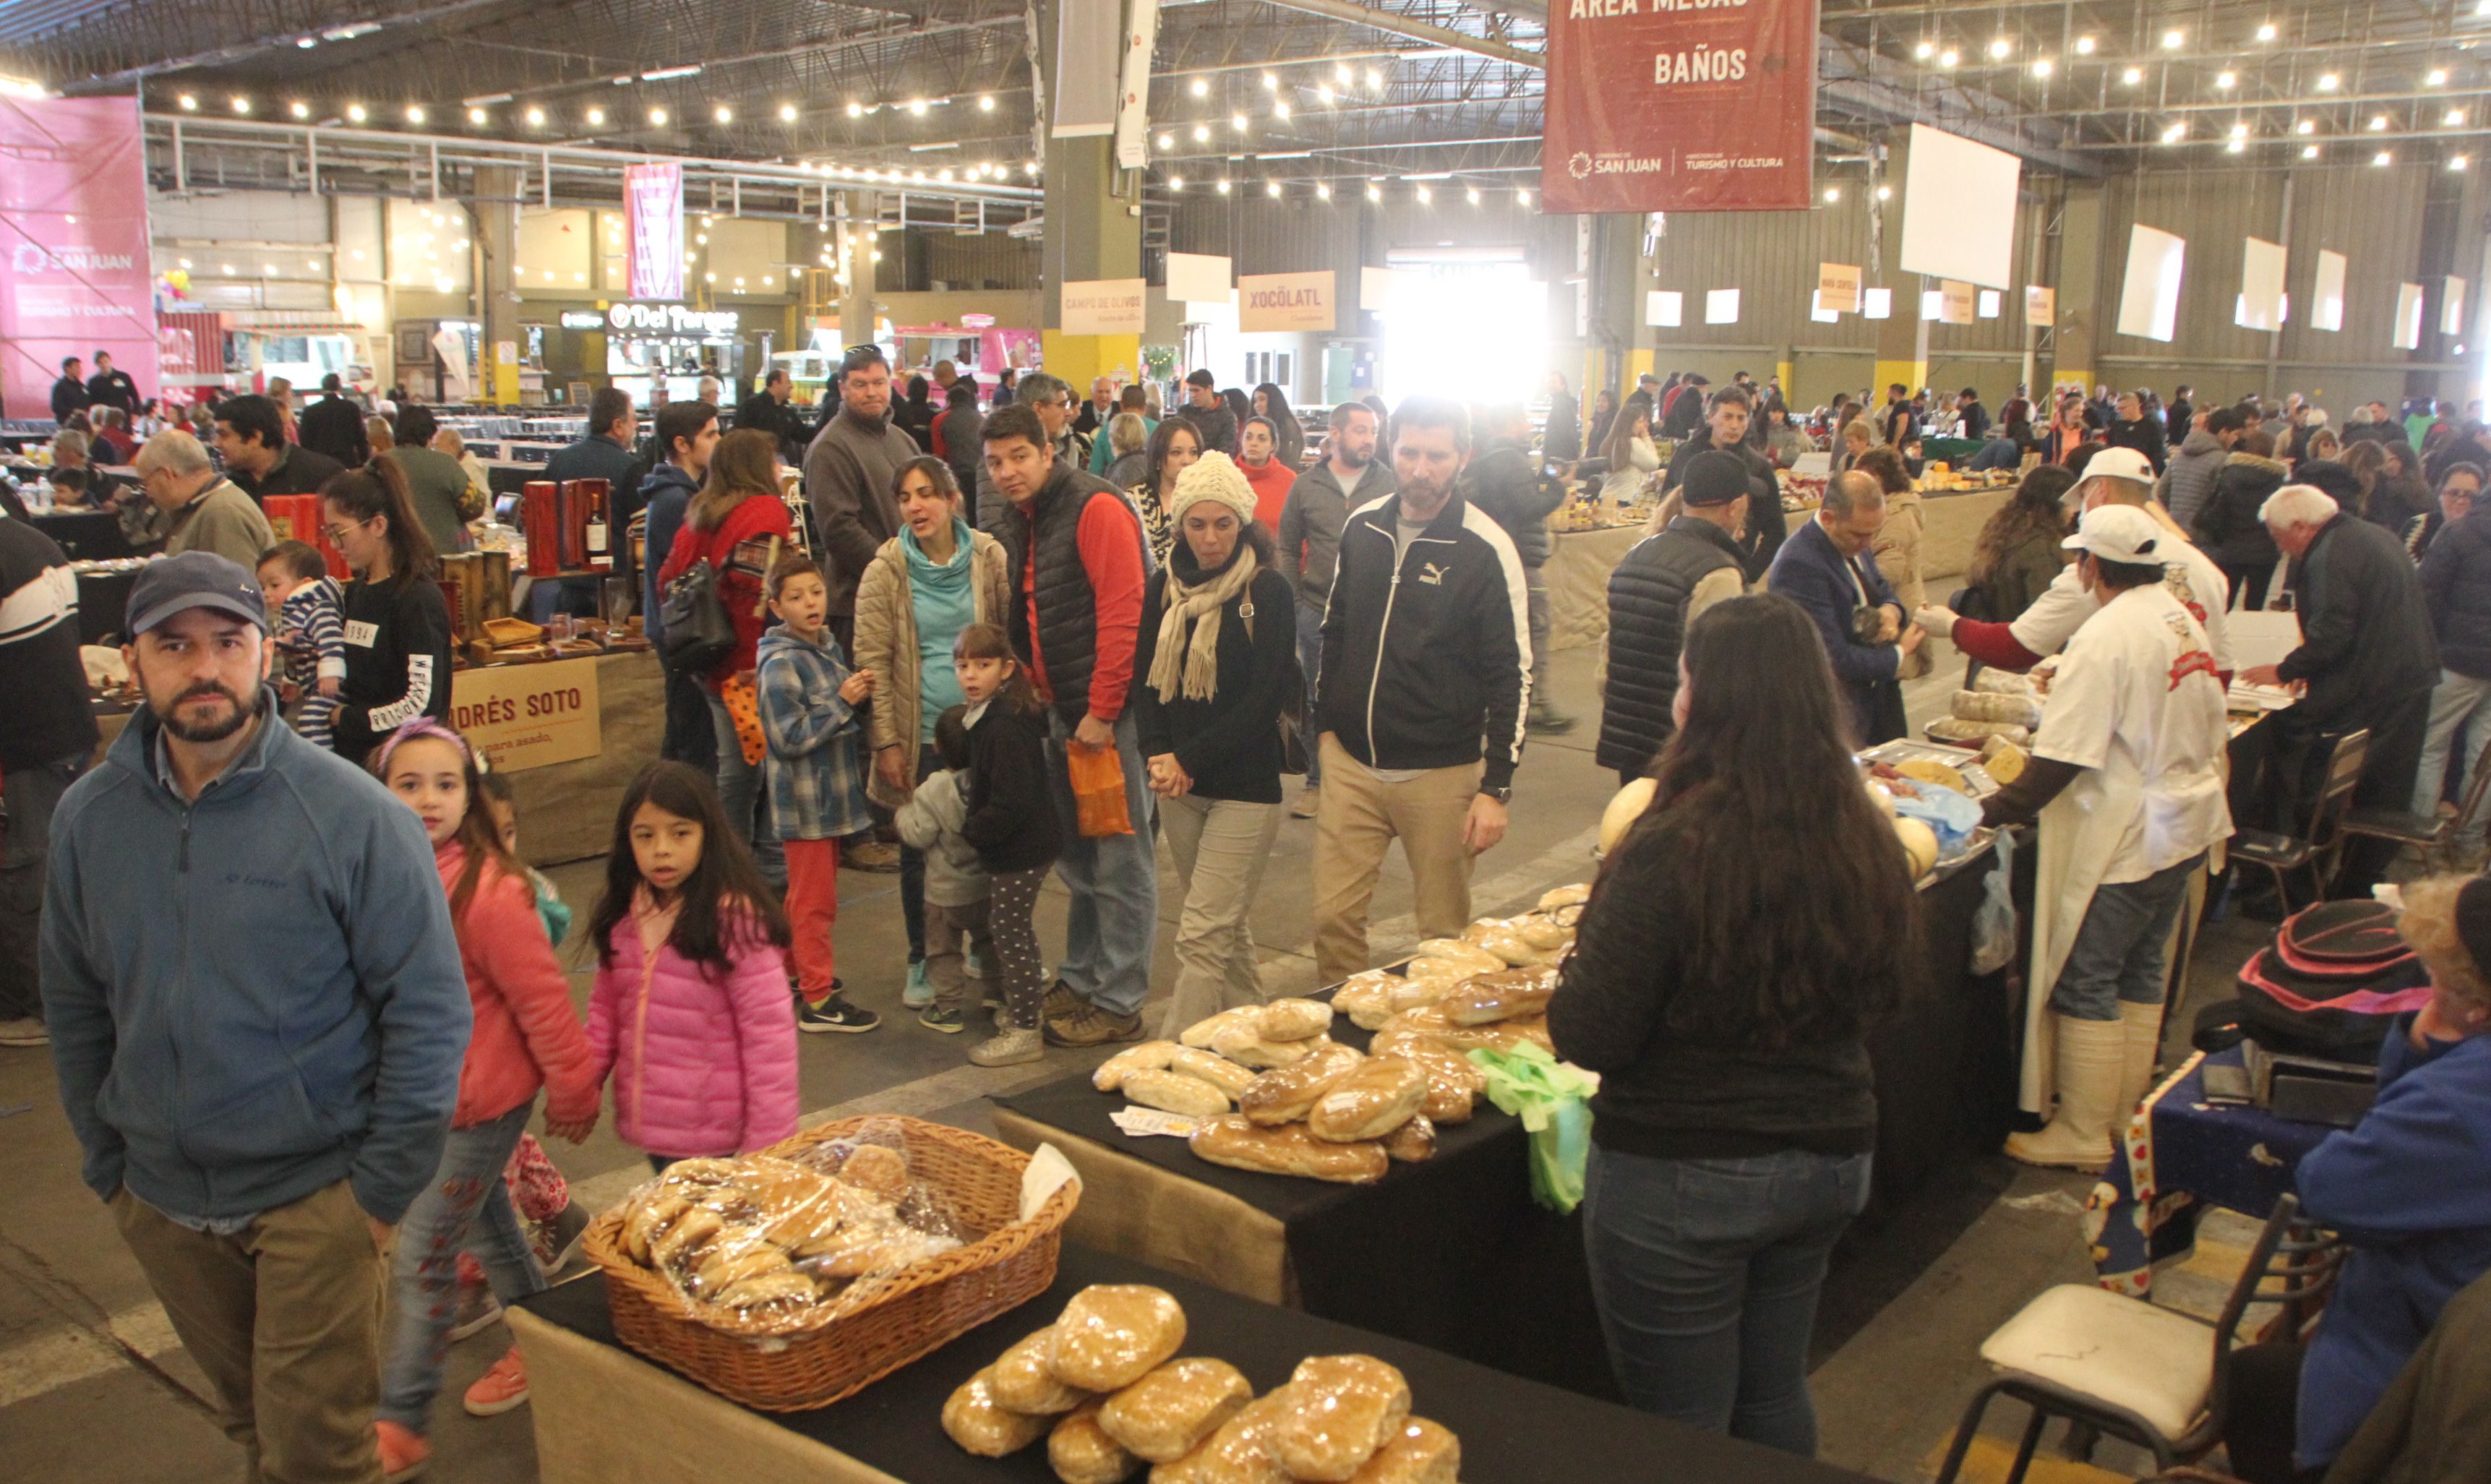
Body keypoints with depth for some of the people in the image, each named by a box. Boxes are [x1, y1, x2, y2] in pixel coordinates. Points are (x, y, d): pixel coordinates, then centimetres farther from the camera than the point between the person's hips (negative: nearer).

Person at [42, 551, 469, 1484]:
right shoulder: (88, 819, 0)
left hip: (315, 1197, -4)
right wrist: (107, 1164, 9)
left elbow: (428, 1010, -11)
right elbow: (75, 1010, 10)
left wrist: (386, 1186, -11)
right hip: (161, 1204, 4)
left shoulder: (350, 814, -14)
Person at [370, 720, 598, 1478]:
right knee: (486, 1230, 22)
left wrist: (572, 1090, -12)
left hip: (481, 1099, -7)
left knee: (421, 1260, 0)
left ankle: (401, 1422, 16)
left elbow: (542, 999, -18)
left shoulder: (488, 891, -24)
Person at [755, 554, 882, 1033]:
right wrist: (842, 701, -22)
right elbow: (790, 738, -22)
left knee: (809, 895, 20)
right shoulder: (780, 664, -18)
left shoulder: (830, 648, 7)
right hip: (804, 799, -8)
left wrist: (859, 696, 0)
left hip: (830, 794, 8)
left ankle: (801, 972, 33)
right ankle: (817, 1000, 7)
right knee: (815, 899, -1)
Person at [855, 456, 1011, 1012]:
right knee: (919, 851, 9)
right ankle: (922, 961, 25)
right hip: (920, 735, -1)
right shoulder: (886, 571, -4)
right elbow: (873, 662, -5)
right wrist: (886, 741, -9)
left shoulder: (989, 558, -1)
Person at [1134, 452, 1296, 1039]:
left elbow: (1267, 697, -11)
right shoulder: (1164, 587, 8)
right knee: (1225, 928, 15)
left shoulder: (1267, 591, -8)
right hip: (1179, 788, 5)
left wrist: (1191, 759, -13)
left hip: (1245, 786, -5)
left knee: (1203, 935, -8)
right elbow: (1146, 678, 8)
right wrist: (1157, 753, -9)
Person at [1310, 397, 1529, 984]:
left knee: (1444, 933, 7)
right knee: (1333, 918, 5)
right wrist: (1325, 722, 14)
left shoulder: (1485, 550, -10)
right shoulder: (1362, 527, 4)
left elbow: (1512, 675, -9)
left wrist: (1497, 787, -12)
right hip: (1350, 763, 4)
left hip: (1441, 774, -4)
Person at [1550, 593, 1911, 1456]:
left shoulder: (1671, 852, -24)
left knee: (1681, 1430, 12)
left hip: (1678, 1183, -6)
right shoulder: (1865, 843, -5)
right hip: (1830, 1160, 6)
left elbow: (1587, 1038, -20)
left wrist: (1586, 953, -2)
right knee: (1776, 1399, 26)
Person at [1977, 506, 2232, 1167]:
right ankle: (2126, 1119, 28)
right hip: (2187, 823, 9)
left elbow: (2060, 759, -25)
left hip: (2124, 840, -9)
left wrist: (1994, 811, -18)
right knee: (2142, 975, 18)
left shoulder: (2106, 637, -21)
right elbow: (2212, 733, 15)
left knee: (2082, 984, 1)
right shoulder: (2183, 621, 6)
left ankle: (2083, 1136, 9)